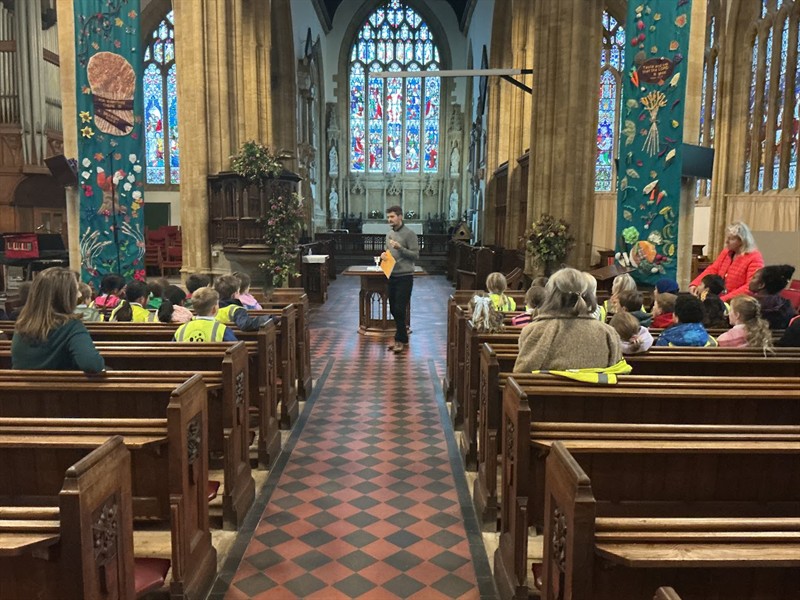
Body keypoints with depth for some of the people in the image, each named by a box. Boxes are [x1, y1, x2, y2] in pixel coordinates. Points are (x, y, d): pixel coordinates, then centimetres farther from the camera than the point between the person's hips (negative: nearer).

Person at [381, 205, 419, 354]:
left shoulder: (409, 234, -9)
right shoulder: (389, 234, 13)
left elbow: (415, 255, -13)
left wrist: (400, 248, -23)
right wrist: (384, 254, 1)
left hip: (405, 277, -7)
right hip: (391, 276, 7)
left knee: (400, 309, -8)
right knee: (393, 308, 11)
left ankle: (400, 340, 1)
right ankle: (401, 337, 23)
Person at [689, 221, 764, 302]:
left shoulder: (754, 258, -10)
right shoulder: (726, 252, 13)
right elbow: (713, 269, 9)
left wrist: (725, 298, -27)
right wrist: (694, 284, -9)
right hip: (720, 298, 7)